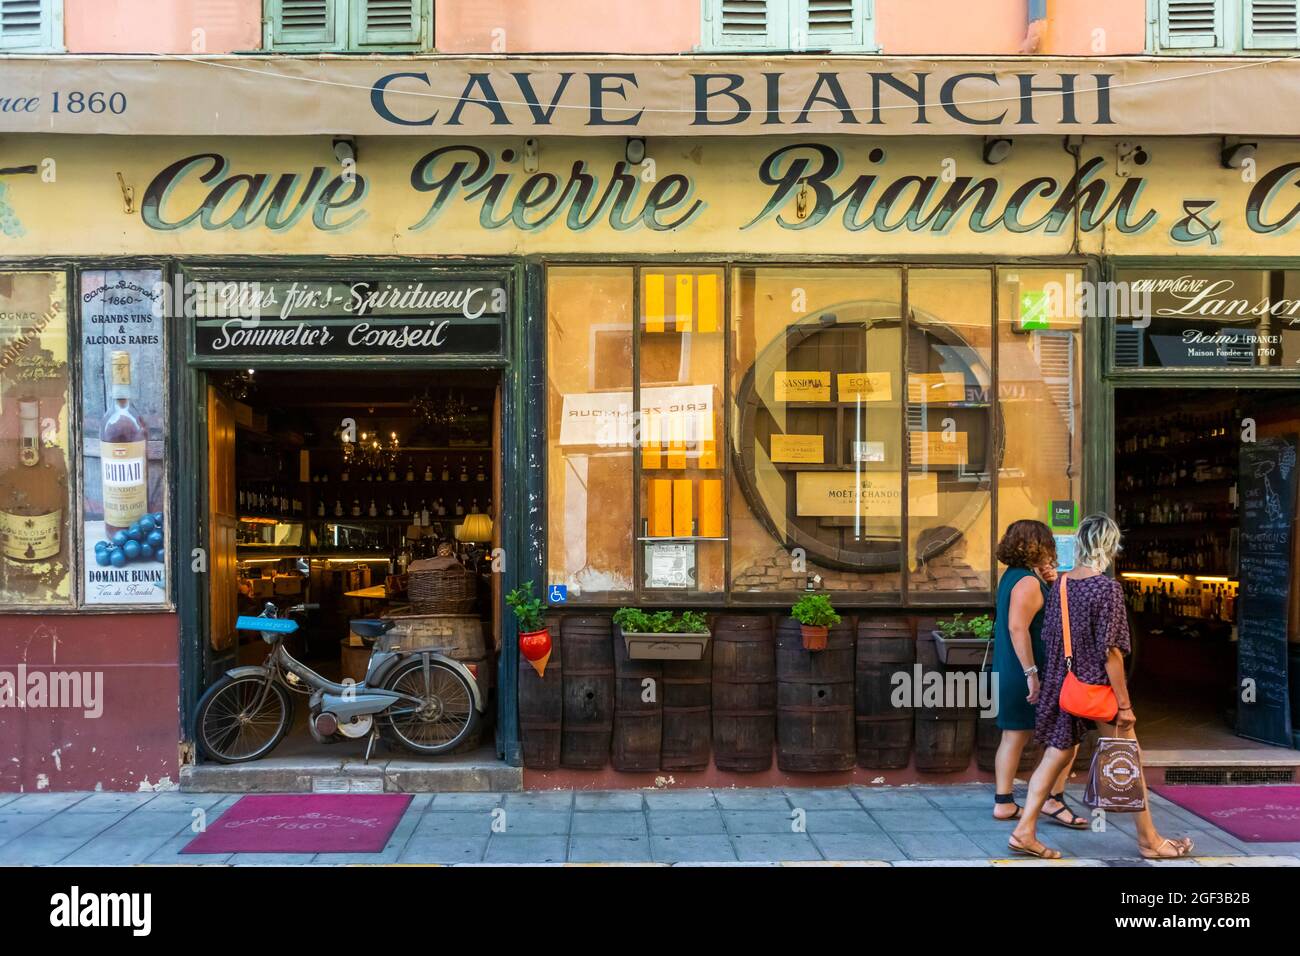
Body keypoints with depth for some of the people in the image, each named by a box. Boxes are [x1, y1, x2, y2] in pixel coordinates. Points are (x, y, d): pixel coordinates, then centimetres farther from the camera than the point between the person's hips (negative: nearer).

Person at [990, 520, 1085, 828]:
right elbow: (1018, 628, -25)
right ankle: (1053, 799, 5)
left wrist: (1049, 584, 7)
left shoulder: (1012, 576, 13)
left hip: (1008, 674, 9)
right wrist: (1032, 672, -26)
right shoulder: (1028, 582, -16)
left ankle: (1003, 802, 15)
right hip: (1024, 674, -9)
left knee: (1013, 735, 12)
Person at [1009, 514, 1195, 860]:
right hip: (1098, 687, -6)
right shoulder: (1108, 588, -16)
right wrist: (1125, 704, -13)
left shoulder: (1060, 583, 3)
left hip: (1062, 686, 6)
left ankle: (1024, 831, 8)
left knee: (1055, 757, 12)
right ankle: (1149, 840, 23)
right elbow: (1110, 651, -18)